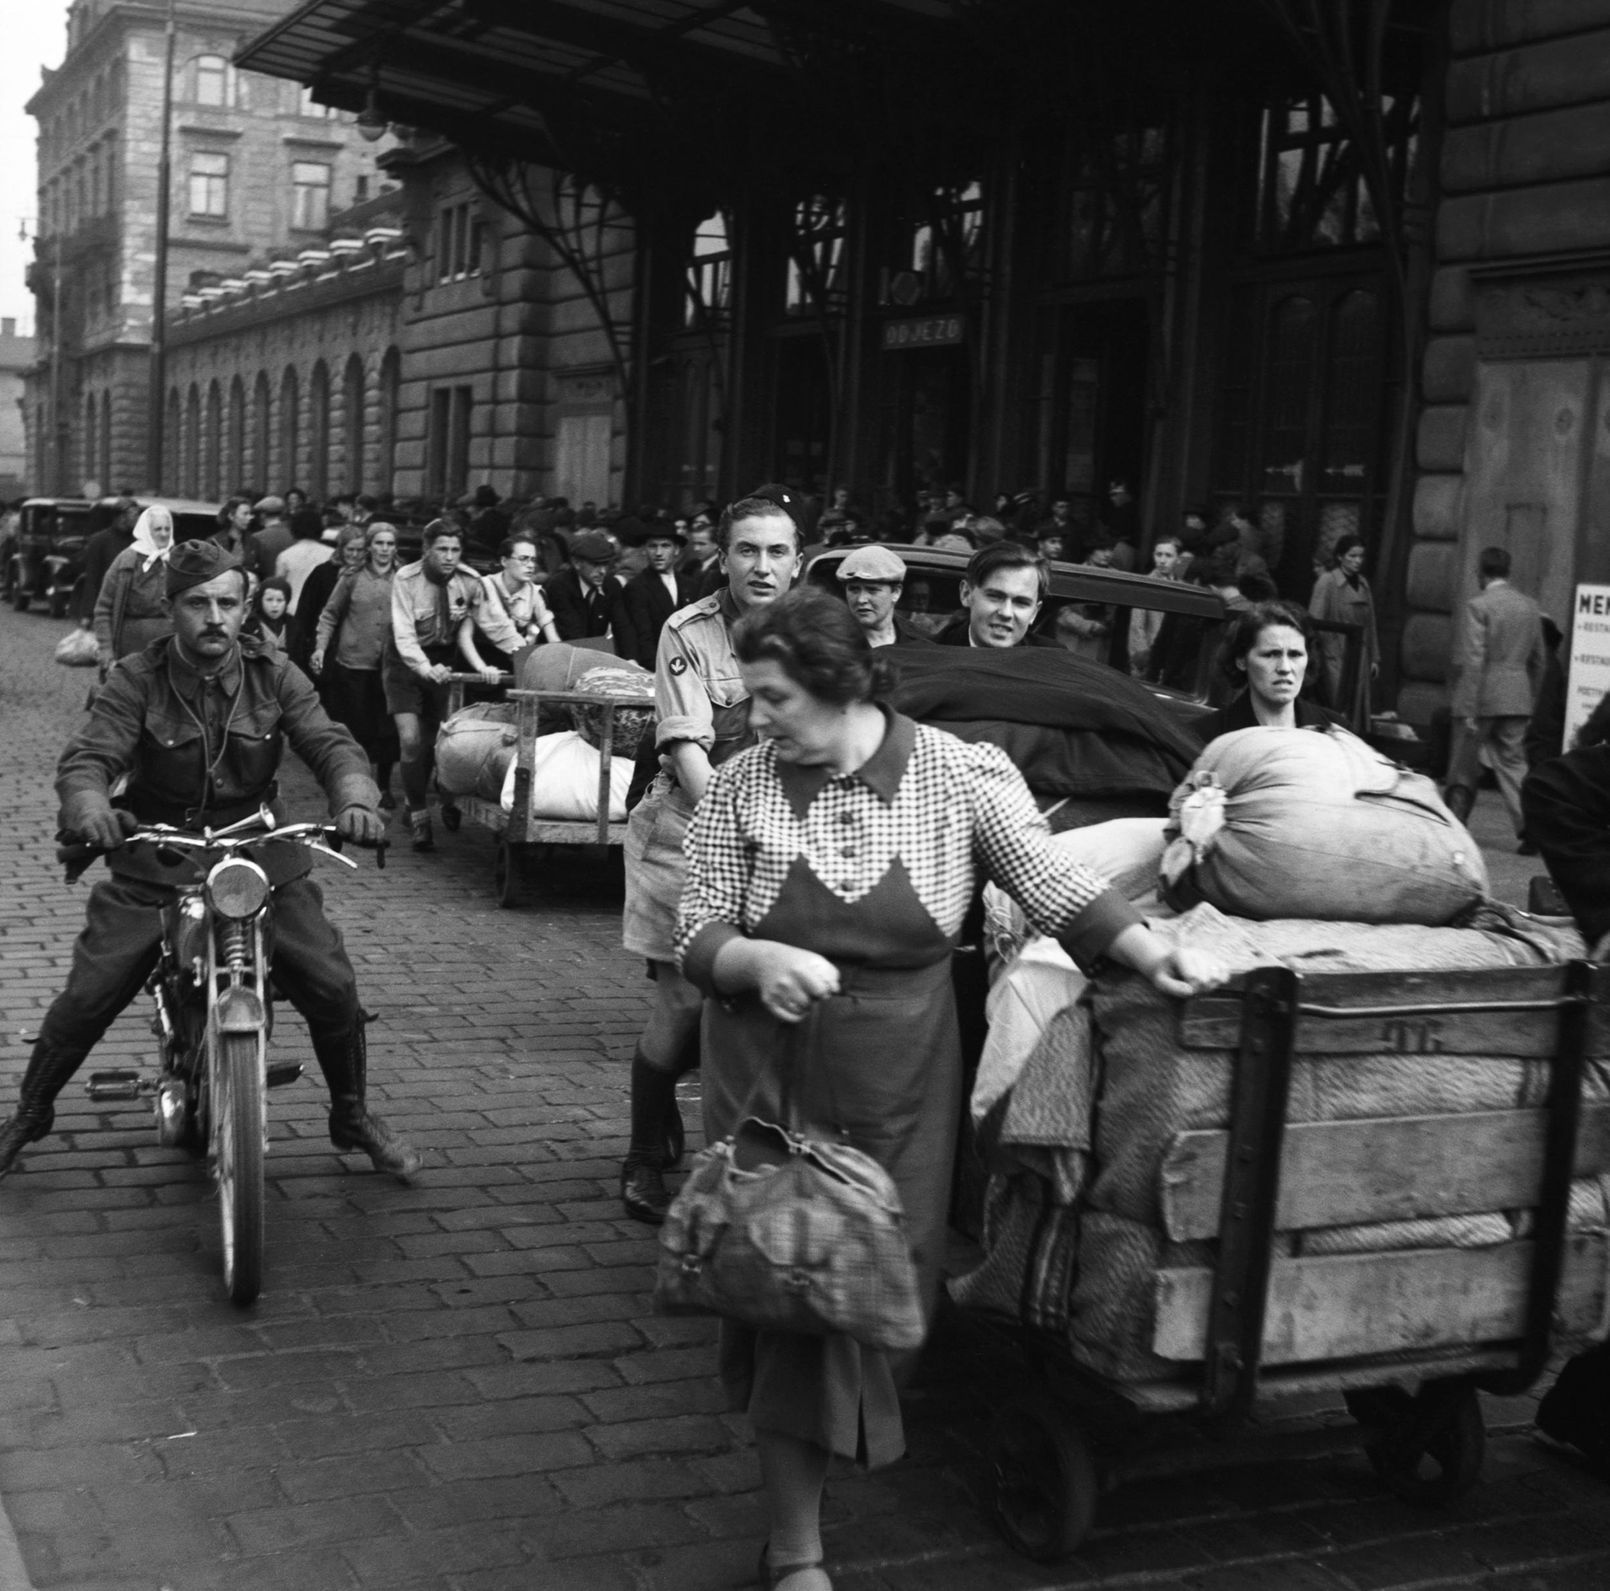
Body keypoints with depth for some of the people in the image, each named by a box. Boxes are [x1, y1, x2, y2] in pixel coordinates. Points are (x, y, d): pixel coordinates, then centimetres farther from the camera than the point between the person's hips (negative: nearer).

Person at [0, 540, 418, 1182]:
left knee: (332, 986, -8)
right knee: (87, 996, -8)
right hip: (154, 859, -1)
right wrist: (90, 807, -42)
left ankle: (352, 1117, 16)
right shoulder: (137, 680, -7)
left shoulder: (274, 677, -1)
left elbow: (330, 744, -10)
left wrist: (354, 798, -33)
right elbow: (86, 758, -17)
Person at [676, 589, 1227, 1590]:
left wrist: (1155, 954, -14)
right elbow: (697, 938, -4)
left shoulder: (956, 774, -7)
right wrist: (760, 961, -24)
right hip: (771, 1083, 0)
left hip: (900, 1091, 0)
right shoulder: (741, 785, -4)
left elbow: (1055, 883, -4)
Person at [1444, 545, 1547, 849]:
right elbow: (1539, 659, 14)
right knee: (1513, 763, 7)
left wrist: (1469, 710, -15)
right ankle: (1530, 826, -6)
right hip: (1516, 699, 5)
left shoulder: (1478, 605, -11)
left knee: (1463, 766, 8)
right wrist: (1531, 697, 22)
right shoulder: (1529, 606, 9)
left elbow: (1474, 660, -16)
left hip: (1482, 697, -5)